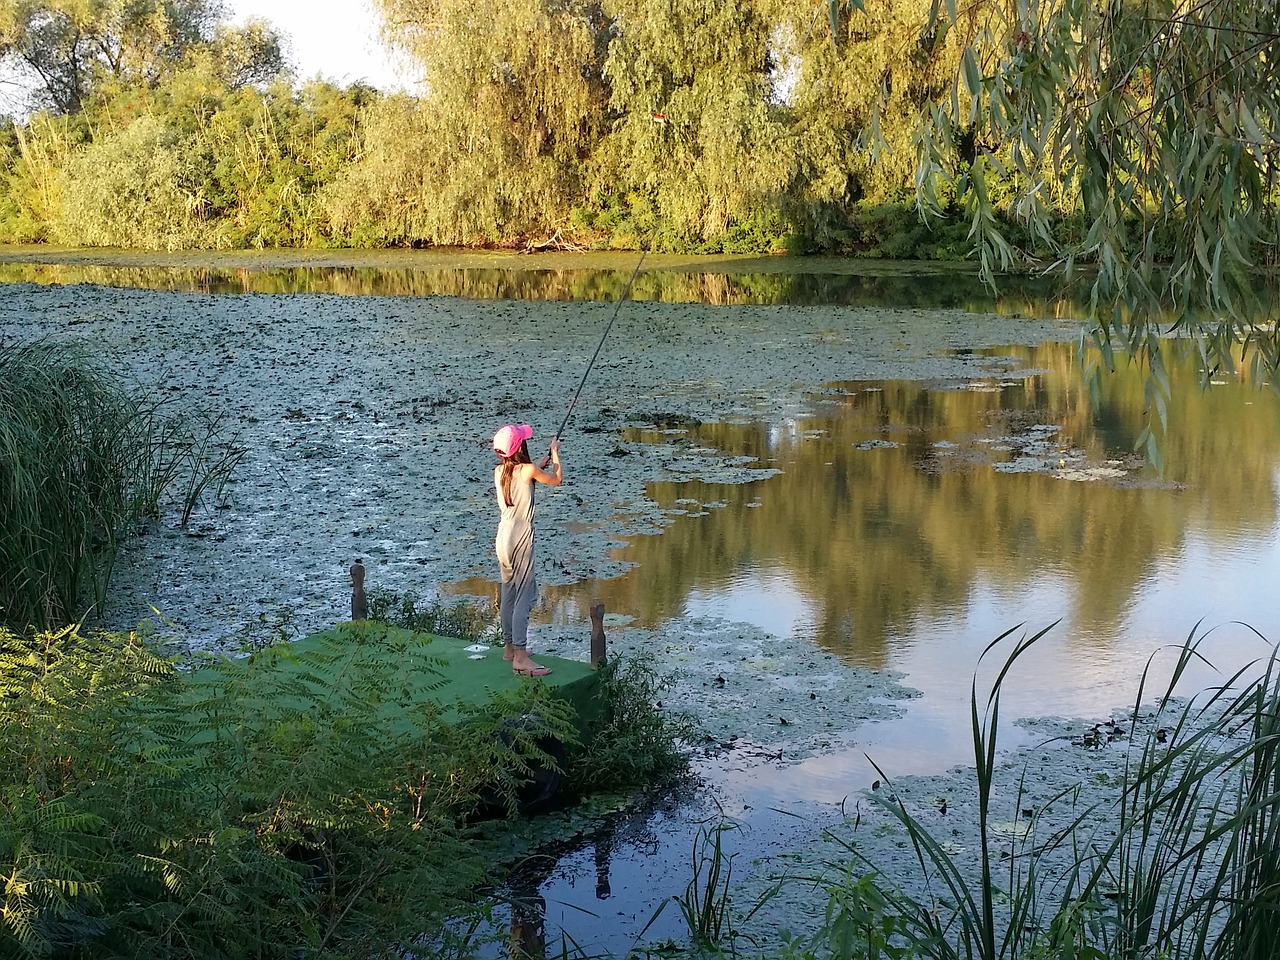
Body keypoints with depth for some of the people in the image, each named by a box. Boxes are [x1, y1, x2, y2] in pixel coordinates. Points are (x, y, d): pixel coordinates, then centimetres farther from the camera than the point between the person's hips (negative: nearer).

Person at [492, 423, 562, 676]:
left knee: (508, 594, 17)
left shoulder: (499, 472, 6)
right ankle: (520, 657, -9)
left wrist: (542, 463, 29)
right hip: (521, 540, -8)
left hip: (503, 539, 8)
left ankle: (510, 647, 27)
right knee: (524, 596, -7)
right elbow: (557, 480, 2)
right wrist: (555, 453, 16)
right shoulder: (528, 470, -13)